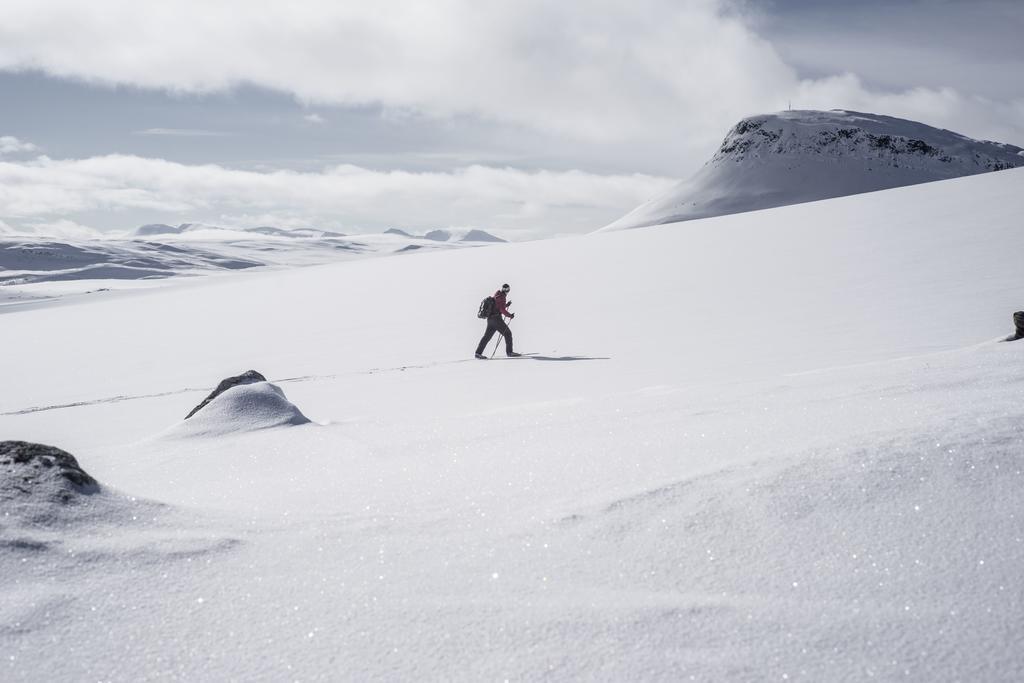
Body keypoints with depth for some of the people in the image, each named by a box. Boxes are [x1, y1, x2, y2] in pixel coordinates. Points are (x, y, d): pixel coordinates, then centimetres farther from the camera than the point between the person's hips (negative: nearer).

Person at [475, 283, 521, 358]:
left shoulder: (496, 295, 18)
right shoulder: (501, 297, -11)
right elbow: (502, 310, -18)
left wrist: (506, 305, 23)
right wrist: (510, 315, -9)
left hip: (490, 318, 9)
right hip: (496, 318, -9)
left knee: (487, 336, 10)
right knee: (507, 333, -2)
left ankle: (478, 353, 9)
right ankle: (509, 352, -3)